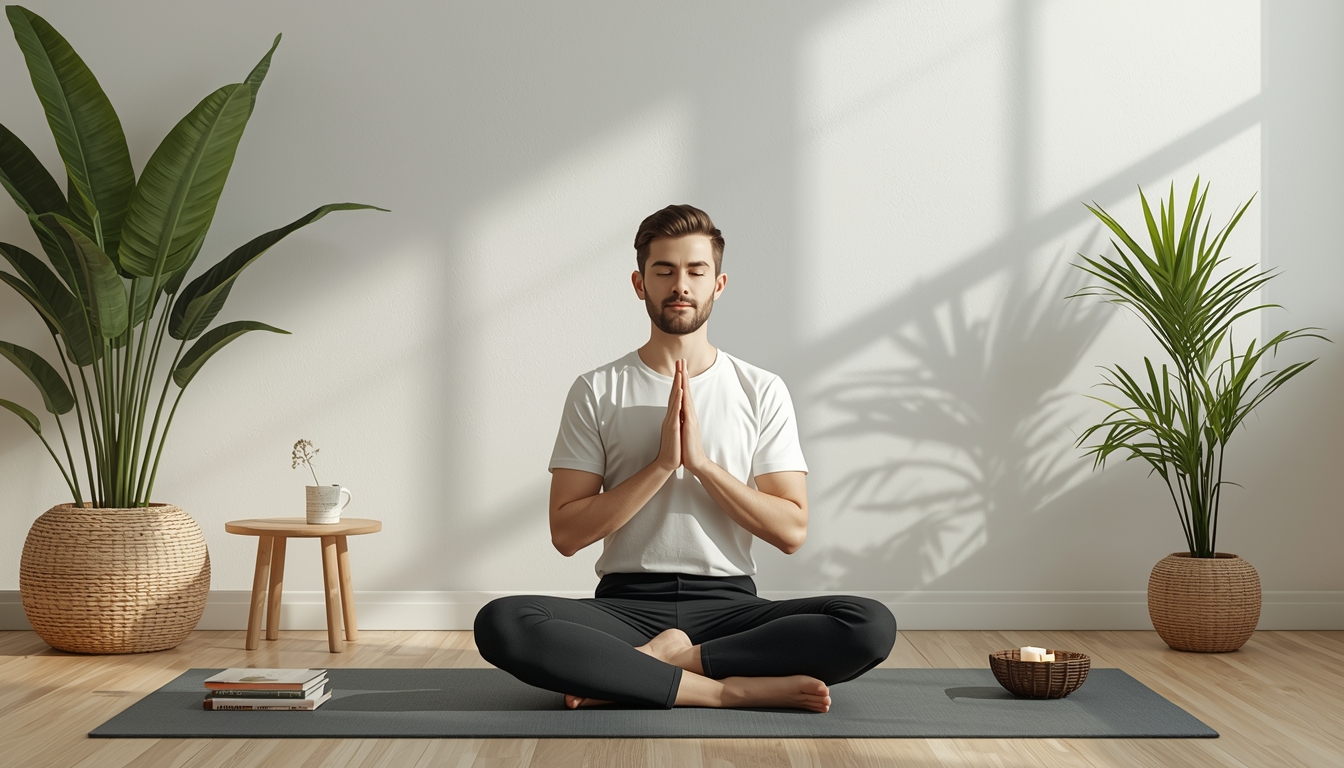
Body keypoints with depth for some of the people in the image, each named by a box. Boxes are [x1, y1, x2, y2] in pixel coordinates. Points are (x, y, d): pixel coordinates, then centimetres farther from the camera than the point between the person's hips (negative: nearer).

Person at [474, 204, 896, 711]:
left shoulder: (762, 392, 7)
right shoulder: (596, 392, 5)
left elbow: (791, 531, 0)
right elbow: (566, 532, -2)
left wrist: (700, 461, -11)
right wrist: (662, 464, -12)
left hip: (729, 605, 1)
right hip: (627, 605, -1)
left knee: (872, 625, -27)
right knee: (501, 624, -31)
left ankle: (654, 664, -21)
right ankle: (726, 689, -26)